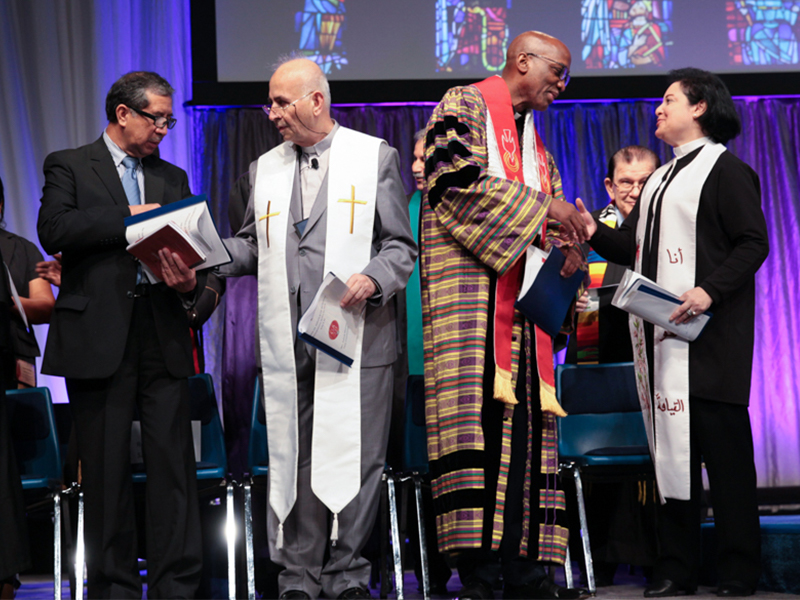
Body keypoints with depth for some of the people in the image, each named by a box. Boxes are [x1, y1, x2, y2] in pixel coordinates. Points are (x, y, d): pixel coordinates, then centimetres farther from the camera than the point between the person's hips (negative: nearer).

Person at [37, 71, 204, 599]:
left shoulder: (173, 178, 19)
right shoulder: (69, 166, 6)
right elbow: (53, 230, -10)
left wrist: (191, 282, -8)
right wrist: (128, 217, -14)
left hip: (163, 335, 3)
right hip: (97, 336, -3)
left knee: (175, 465, -3)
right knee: (107, 471, 2)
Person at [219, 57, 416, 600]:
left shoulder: (375, 157, 6)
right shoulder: (265, 169, 18)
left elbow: (401, 246, 4)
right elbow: (251, 246, 21)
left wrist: (374, 279, -16)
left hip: (355, 339, -3)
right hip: (287, 346, 4)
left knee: (354, 459, -4)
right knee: (292, 459, 4)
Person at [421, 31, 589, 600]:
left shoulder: (535, 141, 27)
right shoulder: (465, 106, 3)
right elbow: (455, 179, -13)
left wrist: (563, 245, -1)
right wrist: (542, 206, -12)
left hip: (520, 298, 8)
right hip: (467, 287, -8)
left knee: (526, 421, -1)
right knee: (478, 417, -15)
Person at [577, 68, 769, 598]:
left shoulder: (725, 169, -2)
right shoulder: (663, 178, 23)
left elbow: (754, 242, -10)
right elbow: (636, 246, 19)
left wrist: (710, 291, -21)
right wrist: (596, 232, 2)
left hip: (709, 334, -8)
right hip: (661, 334, 8)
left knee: (722, 444, -6)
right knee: (671, 445, 7)